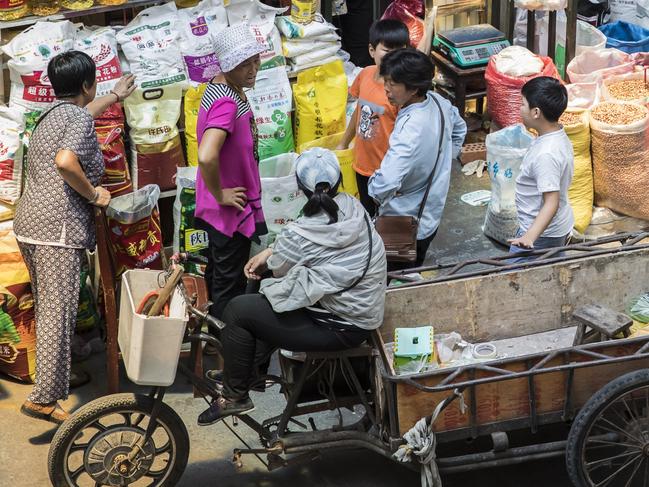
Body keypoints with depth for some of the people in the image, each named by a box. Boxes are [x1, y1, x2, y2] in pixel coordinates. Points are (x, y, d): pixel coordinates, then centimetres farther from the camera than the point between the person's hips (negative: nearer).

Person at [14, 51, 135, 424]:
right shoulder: (80, 119, -7)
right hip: (57, 228, -10)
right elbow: (65, 161, -27)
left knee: (47, 309, 18)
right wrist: (93, 193, -12)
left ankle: (49, 387, 28)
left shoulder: (52, 114, 21)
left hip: (29, 224, 10)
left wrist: (114, 97, 61)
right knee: (59, 313, -9)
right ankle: (45, 398, -12)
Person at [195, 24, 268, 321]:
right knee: (230, 283, 4)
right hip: (230, 208, -10)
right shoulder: (227, 104, -28)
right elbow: (207, 157, -42)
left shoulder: (222, 86, 3)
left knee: (218, 269, 24)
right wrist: (220, 195, -25)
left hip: (225, 204, 10)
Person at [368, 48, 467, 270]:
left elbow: (385, 183, -45)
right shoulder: (438, 102, -8)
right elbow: (459, 128, 17)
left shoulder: (410, 130, -35)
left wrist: (375, 190, -22)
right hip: (431, 216, 9)